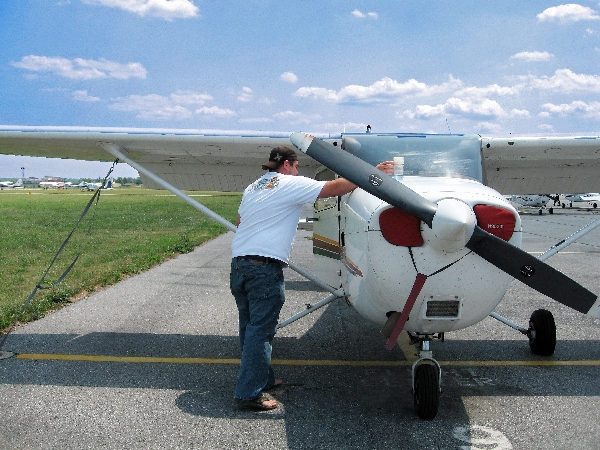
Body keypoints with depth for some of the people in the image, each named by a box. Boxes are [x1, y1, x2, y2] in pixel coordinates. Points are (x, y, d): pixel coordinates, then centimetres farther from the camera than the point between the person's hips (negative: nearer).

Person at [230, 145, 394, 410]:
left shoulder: (253, 187, 20)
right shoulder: (291, 184, -2)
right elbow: (336, 187, -7)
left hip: (238, 262, 9)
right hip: (264, 267, -8)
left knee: (250, 326, 16)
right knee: (260, 330, -4)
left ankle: (261, 378, 28)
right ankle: (249, 394, -1)